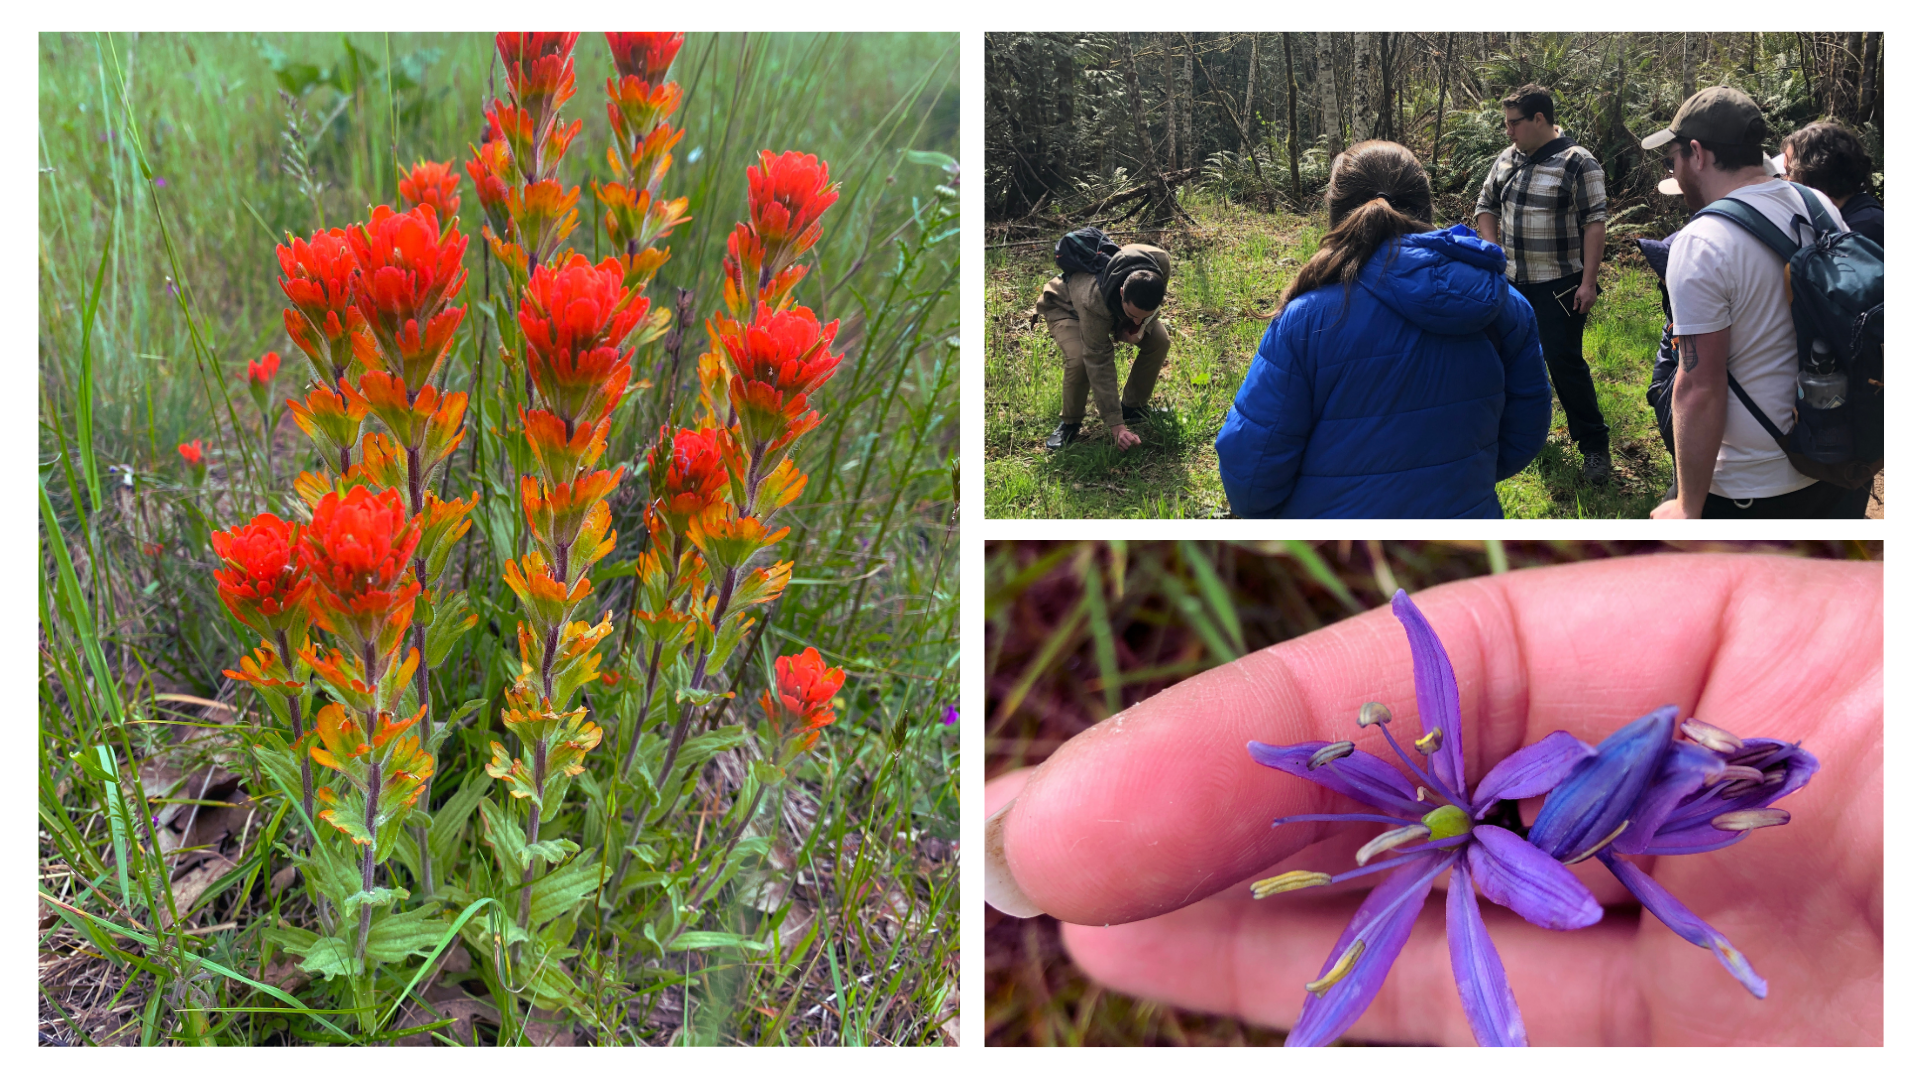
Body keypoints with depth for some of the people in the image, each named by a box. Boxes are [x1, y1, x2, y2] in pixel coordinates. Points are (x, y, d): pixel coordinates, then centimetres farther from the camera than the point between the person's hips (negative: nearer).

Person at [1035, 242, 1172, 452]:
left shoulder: (1162, 263, -36)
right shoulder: (1093, 302, -46)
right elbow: (1099, 365, -41)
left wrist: (1143, 326, -30)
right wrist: (1116, 425, -42)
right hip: (1067, 307, -5)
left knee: (1159, 340, -16)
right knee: (1080, 359, -33)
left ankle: (1132, 408, 6)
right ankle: (1069, 423, -7)